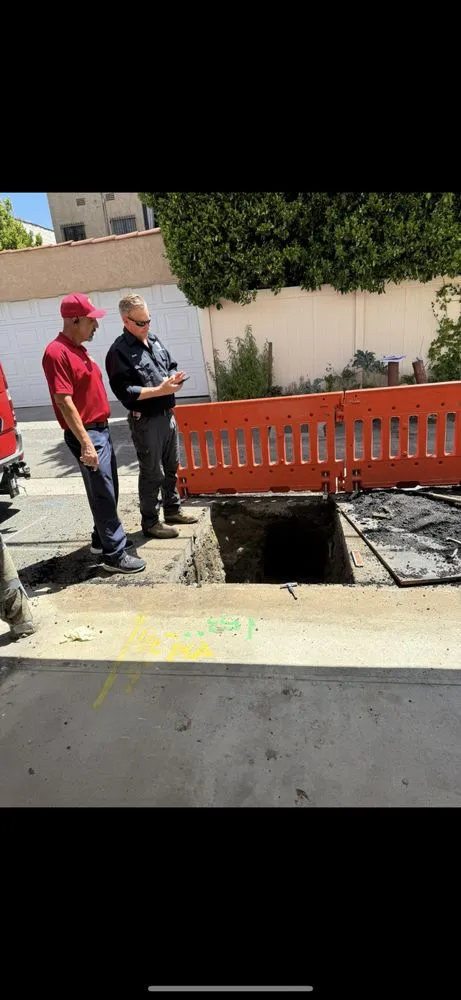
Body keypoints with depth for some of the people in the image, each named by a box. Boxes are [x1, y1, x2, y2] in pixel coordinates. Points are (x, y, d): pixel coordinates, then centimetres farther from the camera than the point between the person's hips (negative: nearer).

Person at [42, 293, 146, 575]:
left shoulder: (78, 349, 14)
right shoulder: (58, 352, -16)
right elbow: (64, 402, -22)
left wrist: (99, 432, 19)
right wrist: (85, 443, -25)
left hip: (101, 428, 10)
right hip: (86, 434, -10)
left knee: (108, 490, 17)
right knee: (103, 494, -5)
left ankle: (103, 538, 32)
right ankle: (114, 554, 5)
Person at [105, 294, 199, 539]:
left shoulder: (154, 341, 11)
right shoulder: (119, 351, -13)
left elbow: (171, 366, 22)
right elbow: (123, 391, -20)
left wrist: (174, 379, -2)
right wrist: (160, 390, -23)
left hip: (167, 415, 8)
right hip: (145, 421, -8)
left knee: (172, 467, 17)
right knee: (152, 473, 0)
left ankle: (173, 510, 33)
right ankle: (150, 522, 14)